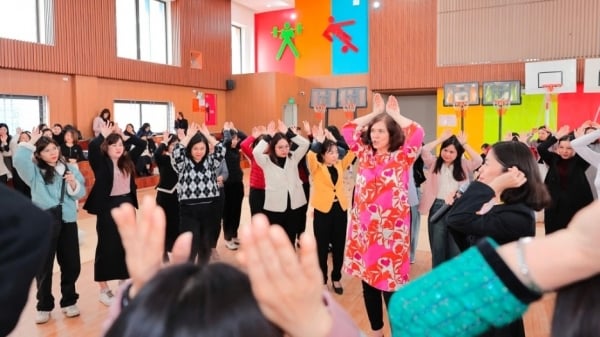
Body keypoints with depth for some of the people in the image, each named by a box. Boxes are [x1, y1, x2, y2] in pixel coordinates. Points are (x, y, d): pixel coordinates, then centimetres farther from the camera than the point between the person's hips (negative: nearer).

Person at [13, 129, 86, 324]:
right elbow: (18, 159, -16)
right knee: (44, 265, 6)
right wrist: (31, 143, -5)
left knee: (71, 264, 8)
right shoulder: (35, 171, 3)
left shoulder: (70, 169, 8)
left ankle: (69, 301, 26)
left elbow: (81, 193, 7)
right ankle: (44, 306, 21)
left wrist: (73, 184, -13)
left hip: (68, 221, 2)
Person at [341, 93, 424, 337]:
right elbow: (348, 130, 9)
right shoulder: (365, 155, 9)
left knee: (390, 284, -2)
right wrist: (374, 113, 9)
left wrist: (395, 115, -3)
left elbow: (417, 133, -17)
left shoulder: (402, 158, -2)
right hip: (364, 228, 5)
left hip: (391, 229, -4)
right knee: (368, 282, 13)